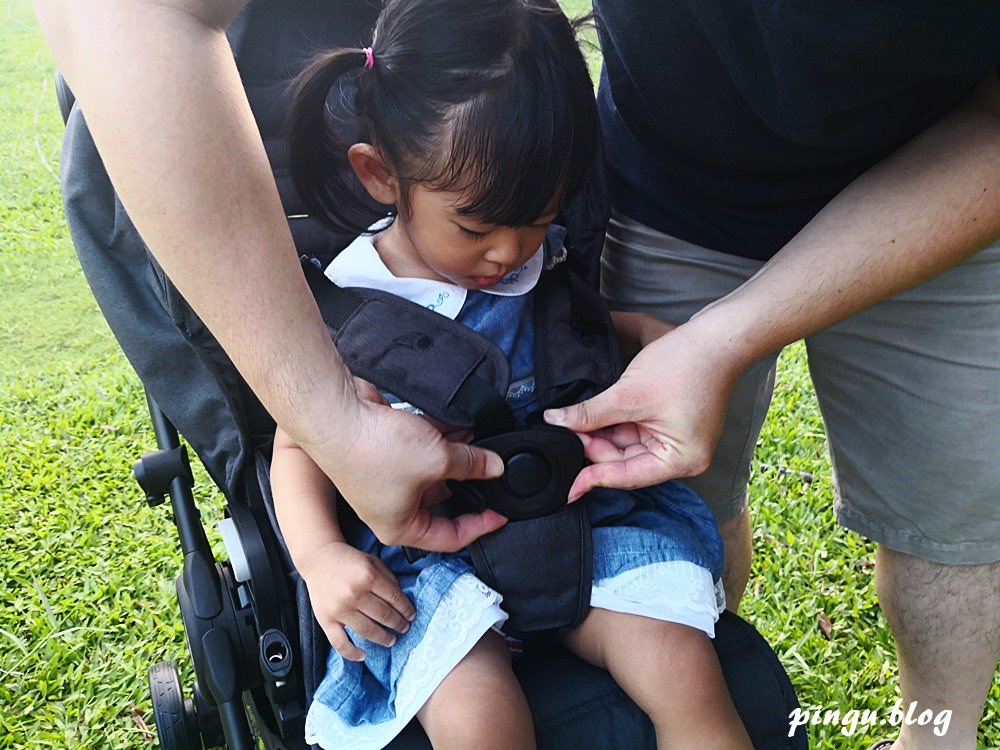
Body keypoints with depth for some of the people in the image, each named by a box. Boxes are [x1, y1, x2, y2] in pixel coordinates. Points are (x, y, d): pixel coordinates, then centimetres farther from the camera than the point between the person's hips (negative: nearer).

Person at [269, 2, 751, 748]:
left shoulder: (549, 266, 1)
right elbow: (298, 444, 3)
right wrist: (319, 556, -13)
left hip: (569, 512, 3)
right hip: (422, 552, -2)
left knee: (686, 676, -18)